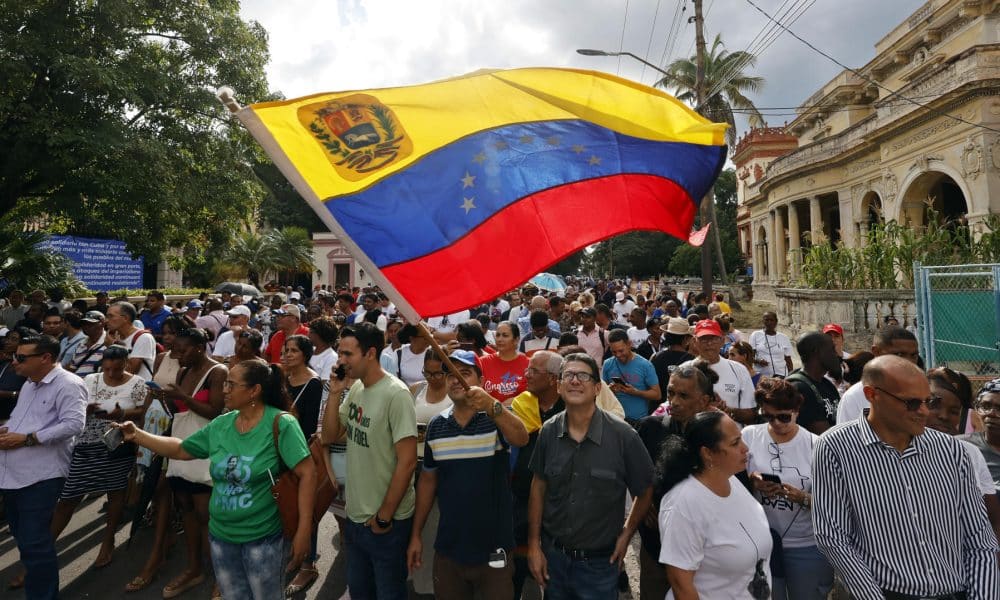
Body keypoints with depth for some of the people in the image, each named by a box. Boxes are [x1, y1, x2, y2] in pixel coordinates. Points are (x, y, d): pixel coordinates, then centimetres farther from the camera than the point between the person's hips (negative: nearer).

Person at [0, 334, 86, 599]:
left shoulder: (68, 384, -13)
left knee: (35, 542, -5)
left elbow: (73, 424, -22)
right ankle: (35, 575, 41)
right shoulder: (29, 384, 18)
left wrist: (26, 439, -20)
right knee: (22, 536, 22)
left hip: (41, 476, -9)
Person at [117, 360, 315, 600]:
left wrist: (303, 530, -24)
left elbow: (307, 473, -22)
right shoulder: (220, 425, 2)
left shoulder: (280, 423, -19)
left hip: (262, 538, -6)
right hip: (221, 536, 6)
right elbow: (180, 449, 16)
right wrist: (137, 435, 8)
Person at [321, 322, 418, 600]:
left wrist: (384, 518, -15)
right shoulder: (356, 388, 1)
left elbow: (407, 462, -21)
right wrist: (335, 391, -6)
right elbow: (330, 435, 5)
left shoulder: (395, 394, -22)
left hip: (386, 522, -7)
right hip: (355, 515, 7)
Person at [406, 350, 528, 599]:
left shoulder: (498, 418, -11)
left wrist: (491, 405, -50)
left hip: (493, 550, -3)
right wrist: (415, 535, 10)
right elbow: (427, 480, 10)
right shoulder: (435, 426, 0)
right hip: (447, 550, 4)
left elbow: (521, 439, -33)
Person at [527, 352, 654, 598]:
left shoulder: (624, 436, -17)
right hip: (552, 555, 3)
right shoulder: (549, 432, -8)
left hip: (599, 562, -2)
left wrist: (627, 533, 0)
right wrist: (534, 546, 2)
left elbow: (645, 492, -4)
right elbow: (538, 487, 1)